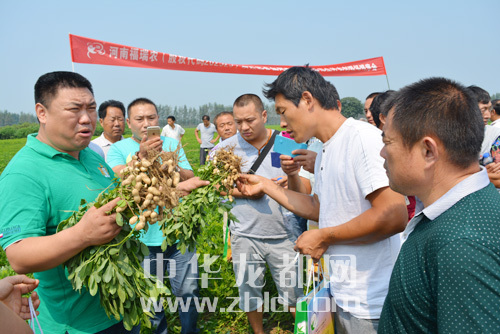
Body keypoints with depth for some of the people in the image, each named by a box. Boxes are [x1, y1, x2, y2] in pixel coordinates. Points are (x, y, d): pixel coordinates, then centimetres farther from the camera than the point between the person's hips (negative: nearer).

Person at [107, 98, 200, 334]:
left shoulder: (172, 144, 6)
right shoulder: (118, 149, -1)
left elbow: (191, 180, 1)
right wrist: (142, 155, -35)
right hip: (141, 238, -1)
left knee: (188, 292, 9)